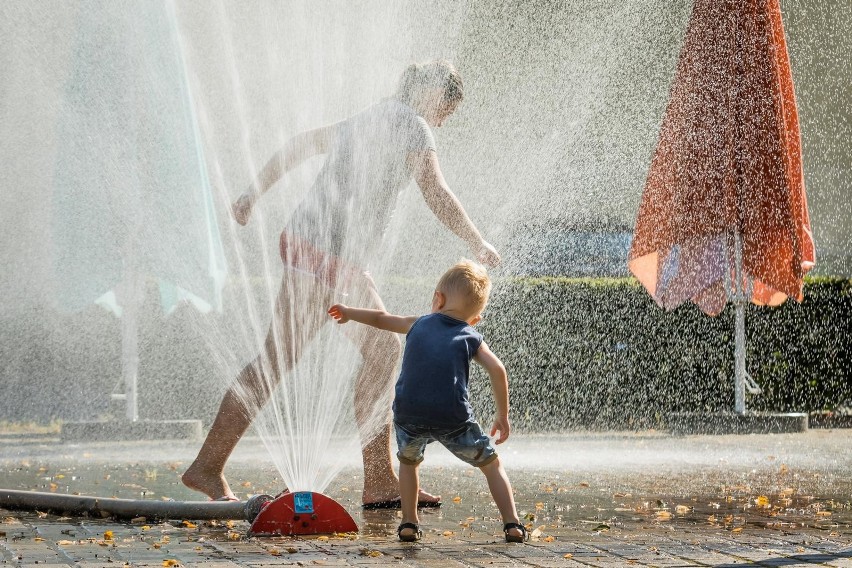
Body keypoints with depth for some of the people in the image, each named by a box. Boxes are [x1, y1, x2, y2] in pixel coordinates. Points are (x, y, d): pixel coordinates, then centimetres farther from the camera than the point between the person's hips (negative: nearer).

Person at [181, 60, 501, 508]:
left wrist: (254, 194, 32)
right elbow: (437, 196, -9)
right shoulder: (410, 126, -5)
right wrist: (479, 245, 4)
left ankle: (380, 483, 9)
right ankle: (207, 467, -7)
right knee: (276, 361, -9)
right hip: (325, 254, -10)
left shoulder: (368, 120, 21)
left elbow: (299, 144, 27)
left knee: (385, 352, 10)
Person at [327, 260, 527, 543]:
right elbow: (497, 370, -1)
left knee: (408, 461, 32)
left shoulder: (419, 325, 21)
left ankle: (409, 523, 26)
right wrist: (503, 415, 7)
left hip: (409, 413, 2)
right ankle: (512, 524, 6)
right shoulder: (471, 338, 14)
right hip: (453, 418, -2)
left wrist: (349, 313, 54)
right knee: (491, 464, 15)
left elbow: (381, 318, 36)